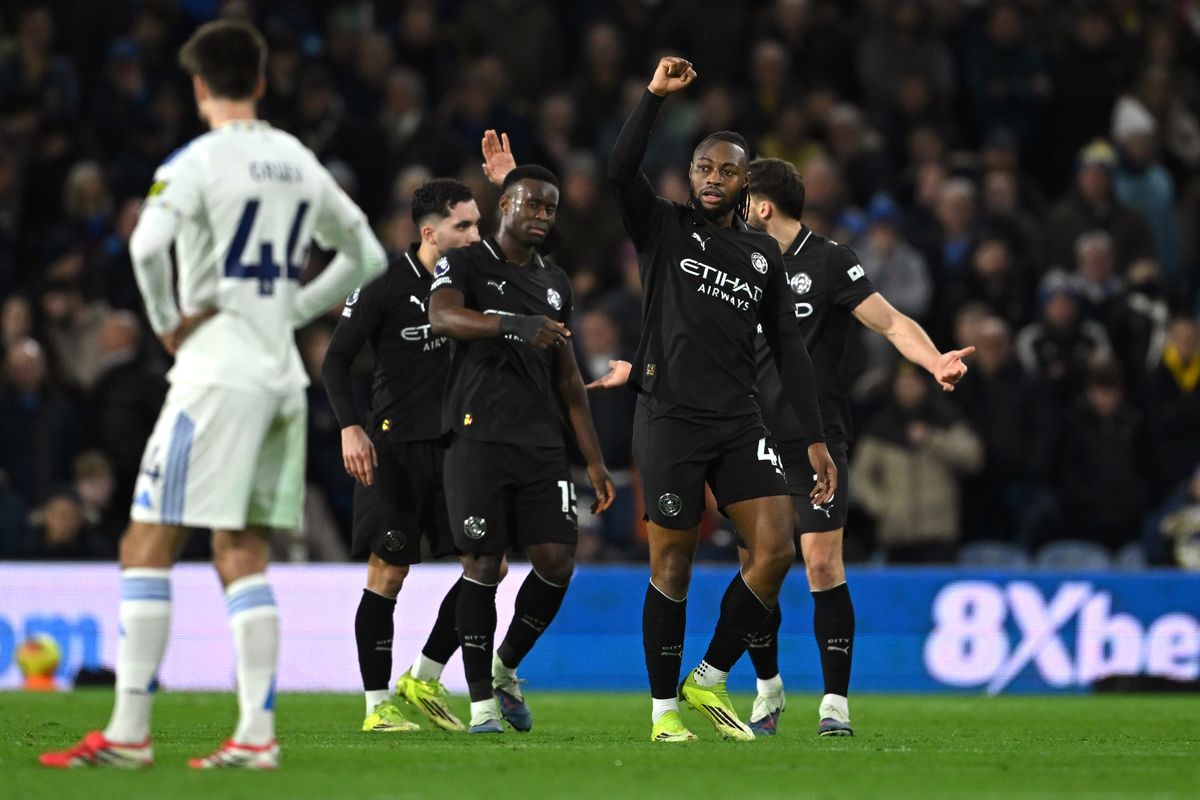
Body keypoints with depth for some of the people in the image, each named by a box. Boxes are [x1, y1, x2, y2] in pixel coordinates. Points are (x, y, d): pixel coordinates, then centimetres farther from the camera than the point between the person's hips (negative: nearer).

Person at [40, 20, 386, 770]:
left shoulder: (198, 161, -8)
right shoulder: (300, 163, 13)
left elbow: (147, 244, -26)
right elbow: (366, 255, 23)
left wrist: (168, 322, -11)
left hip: (217, 372, -7)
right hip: (282, 376, 7)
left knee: (148, 546, -4)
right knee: (243, 557, 9)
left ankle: (130, 730, -7)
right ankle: (257, 732, 2)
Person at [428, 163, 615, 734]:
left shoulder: (554, 281, 19)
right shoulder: (466, 265, 1)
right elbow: (441, 317, -23)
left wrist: (594, 460, 18)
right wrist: (516, 325, -37)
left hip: (543, 445, 5)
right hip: (479, 439, -5)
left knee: (557, 561, -6)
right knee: (483, 564, -6)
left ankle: (505, 667, 17)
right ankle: (482, 701, 3)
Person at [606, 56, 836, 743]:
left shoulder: (763, 254, 15)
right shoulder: (665, 228, 4)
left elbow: (789, 348, 15)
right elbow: (620, 171, -16)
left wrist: (816, 438, 9)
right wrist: (656, 95, -23)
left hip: (740, 421, 4)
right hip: (671, 419, -4)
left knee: (776, 550, -9)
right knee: (673, 564, -2)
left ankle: (711, 680, 7)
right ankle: (664, 706, 10)